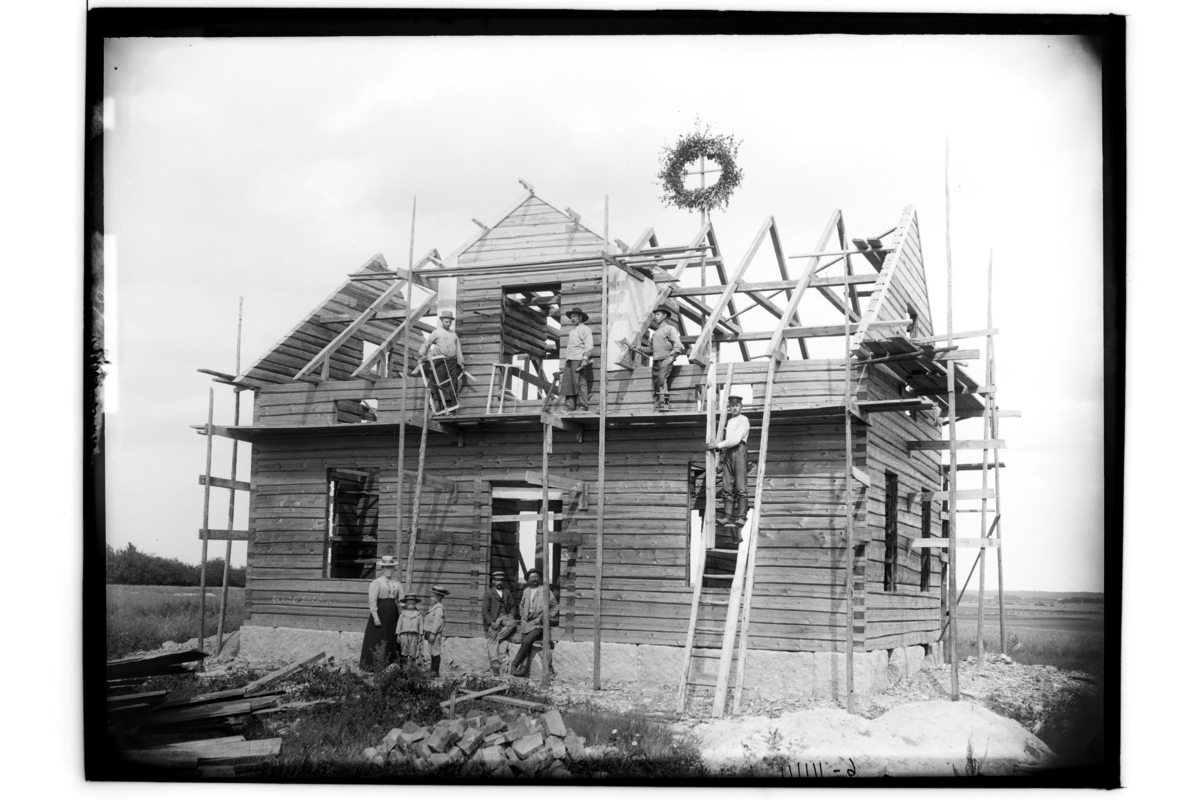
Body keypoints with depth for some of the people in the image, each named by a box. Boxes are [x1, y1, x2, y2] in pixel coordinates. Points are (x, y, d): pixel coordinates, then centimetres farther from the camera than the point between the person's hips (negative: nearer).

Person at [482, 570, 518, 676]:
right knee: (493, 640, -14)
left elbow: (513, 606, 21)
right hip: (493, 620, -4)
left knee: (513, 623, -29)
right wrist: (491, 622, -17)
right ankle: (495, 664, -17)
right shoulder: (488, 594, 1)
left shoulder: (507, 593, 17)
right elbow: (485, 611, -5)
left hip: (504, 617, 4)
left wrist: (511, 614, -1)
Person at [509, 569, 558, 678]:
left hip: (538, 624, -5)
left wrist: (548, 617, 2)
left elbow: (555, 606, 8)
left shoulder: (545, 590, 2)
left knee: (526, 642, -24)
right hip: (526, 623, 5)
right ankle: (524, 668, -18)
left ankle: (515, 664, -20)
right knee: (525, 644, -12)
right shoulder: (526, 591, 17)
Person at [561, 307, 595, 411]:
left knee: (580, 383, -12)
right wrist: (567, 358, 16)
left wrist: (585, 359, -18)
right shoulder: (572, 331, 28)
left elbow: (589, 345, -8)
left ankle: (582, 407, -14)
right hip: (570, 360, 8)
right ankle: (570, 408, -4)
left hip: (579, 360, -8)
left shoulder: (584, 329, 2)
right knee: (568, 384, -1)